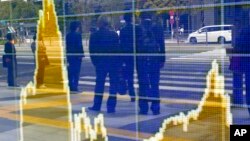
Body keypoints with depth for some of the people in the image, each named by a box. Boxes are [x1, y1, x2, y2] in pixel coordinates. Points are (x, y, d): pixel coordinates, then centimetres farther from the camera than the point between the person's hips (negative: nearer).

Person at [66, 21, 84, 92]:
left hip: (70, 55, 7)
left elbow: (67, 46, 15)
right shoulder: (78, 35, -11)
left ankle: (70, 87, 14)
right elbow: (79, 46, -14)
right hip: (77, 55, -7)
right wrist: (82, 54, -9)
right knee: (76, 72, -4)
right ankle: (75, 87, -7)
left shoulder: (68, 35, 10)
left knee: (70, 72, 11)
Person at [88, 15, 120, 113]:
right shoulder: (114, 34, -4)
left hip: (100, 62, 1)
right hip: (114, 62, -1)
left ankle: (97, 105, 14)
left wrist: (95, 62, 9)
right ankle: (111, 106, 0)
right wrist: (118, 61, 5)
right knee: (113, 83, 3)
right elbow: (118, 49, -2)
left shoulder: (94, 35, -3)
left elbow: (92, 51, -2)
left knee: (99, 83, 11)